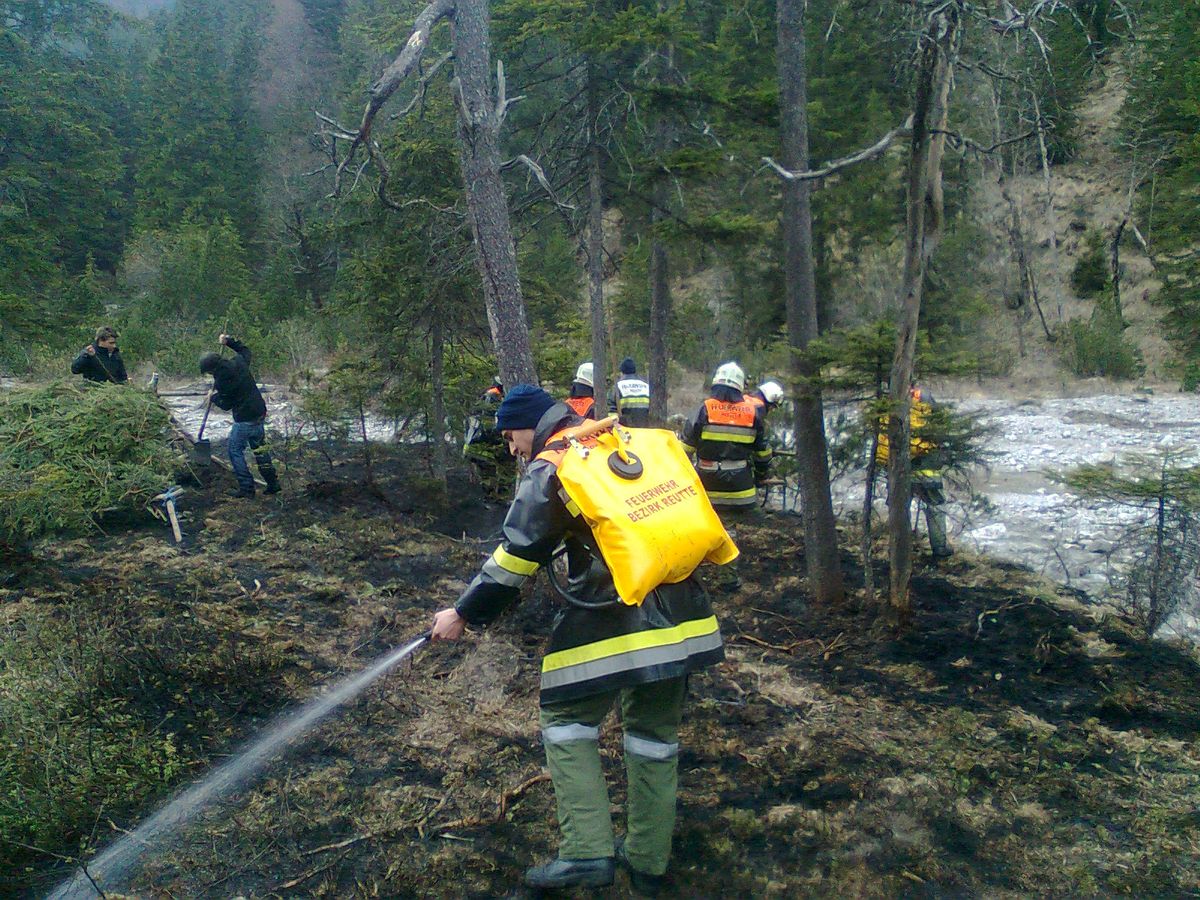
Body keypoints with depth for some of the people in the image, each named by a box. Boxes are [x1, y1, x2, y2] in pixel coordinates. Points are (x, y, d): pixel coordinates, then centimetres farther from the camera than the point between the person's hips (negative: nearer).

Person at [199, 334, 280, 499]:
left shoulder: (221, 380, -20)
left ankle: (246, 488, 2)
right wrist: (229, 341, 25)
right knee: (259, 448, 18)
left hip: (245, 419, -8)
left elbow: (226, 405, -7)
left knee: (235, 450, 5)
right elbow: (245, 350, 25)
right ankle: (273, 483, 19)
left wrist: (213, 397, 11)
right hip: (260, 412, 8)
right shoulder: (238, 361, -1)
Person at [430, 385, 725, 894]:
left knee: (566, 718, 11)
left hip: (610, 623, -7)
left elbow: (514, 559, -5)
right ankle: (649, 860, 28)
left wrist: (463, 614, 6)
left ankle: (587, 852, 6)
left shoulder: (549, 471, -5)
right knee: (655, 730, 17)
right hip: (680, 617, 7)